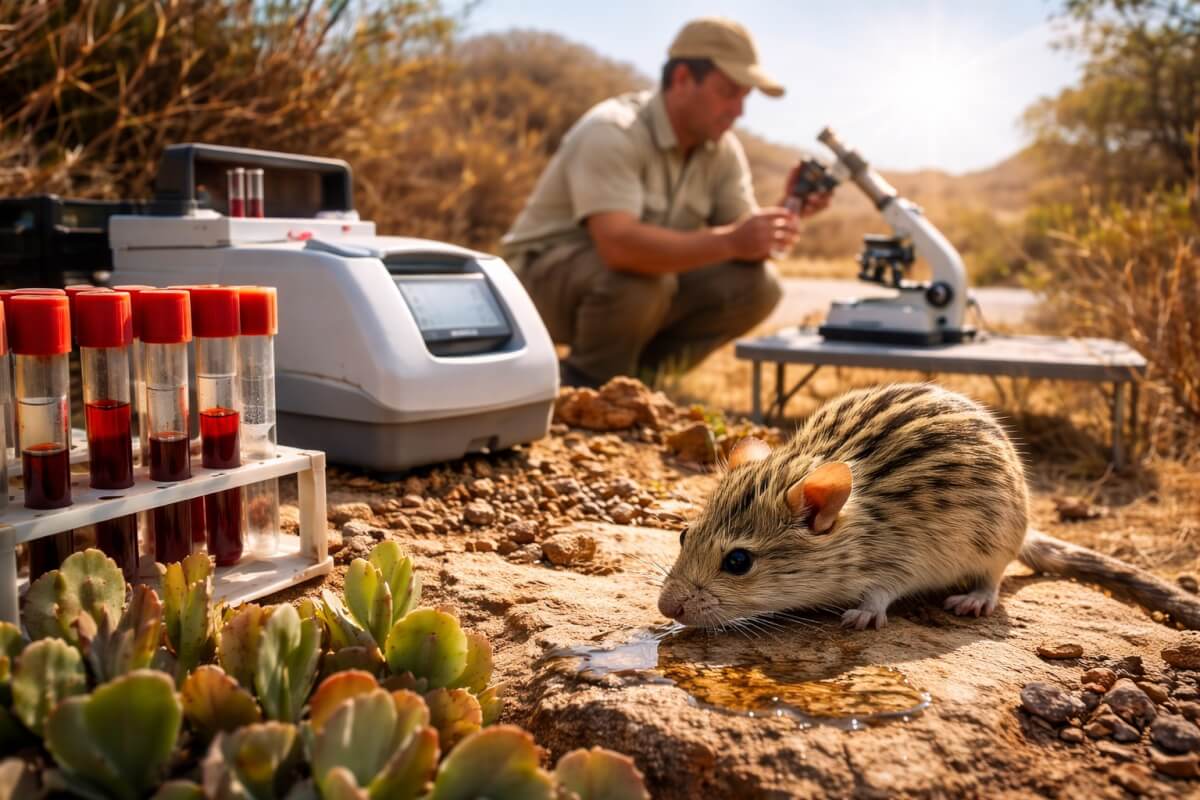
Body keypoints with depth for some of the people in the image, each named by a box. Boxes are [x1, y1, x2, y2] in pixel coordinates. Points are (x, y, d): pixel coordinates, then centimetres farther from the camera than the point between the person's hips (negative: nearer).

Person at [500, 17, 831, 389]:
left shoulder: (723, 149, -3)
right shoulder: (612, 133, -26)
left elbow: (746, 244, -5)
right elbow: (619, 245, -41)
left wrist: (785, 214, -26)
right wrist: (729, 242, -46)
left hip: (649, 285, 7)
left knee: (756, 285, -11)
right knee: (640, 275, -37)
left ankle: (637, 376, 2)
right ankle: (589, 386, -9)